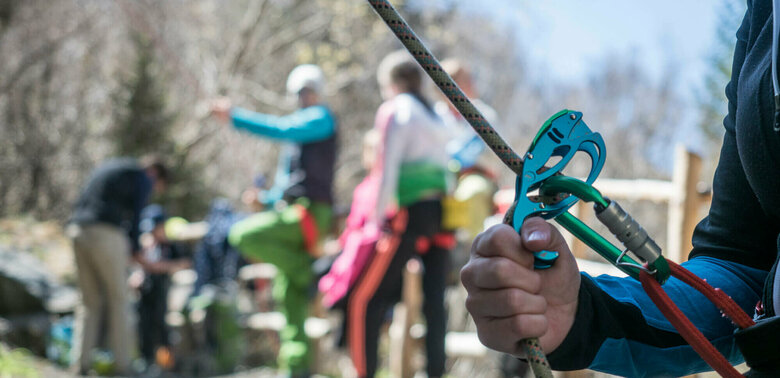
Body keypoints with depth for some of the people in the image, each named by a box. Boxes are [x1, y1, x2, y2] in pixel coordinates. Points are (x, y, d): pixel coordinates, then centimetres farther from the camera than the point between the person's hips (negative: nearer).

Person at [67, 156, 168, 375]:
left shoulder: (108, 168, 29)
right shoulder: (144, 178, 6)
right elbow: (135, 216, -3)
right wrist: (135, 250, 9)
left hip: (78, 231, 7)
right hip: (107, 234, -7)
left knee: (90, 302, 13)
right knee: (119, 299, 3)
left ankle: (81, 363, 6)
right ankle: (122, 365, 2)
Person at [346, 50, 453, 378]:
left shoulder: (395, 110, -1)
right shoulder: (436, 115, 21)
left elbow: (387, 167, -9)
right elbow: (446, 166, 17)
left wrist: (377, 218, -8)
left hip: (410, 213, -7)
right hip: (441, 214, 7)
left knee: (365, 299, -2)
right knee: (434, 300, 5)